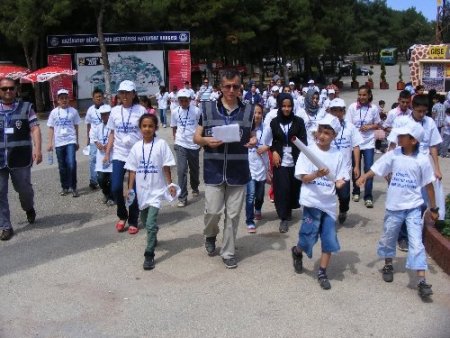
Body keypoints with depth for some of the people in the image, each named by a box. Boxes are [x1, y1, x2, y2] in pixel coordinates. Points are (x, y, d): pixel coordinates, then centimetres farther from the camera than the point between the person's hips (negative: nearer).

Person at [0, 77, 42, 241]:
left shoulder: (26, 107, 4)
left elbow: (35, 128, -3)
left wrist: (37, 148, -18)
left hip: (20, 158, -1)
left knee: (24, 188, 9)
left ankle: (29, 208, 42)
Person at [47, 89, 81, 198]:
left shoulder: (73, 111, 2)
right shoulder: (54, 112, 4)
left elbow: (76, 127, 8)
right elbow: (51, 128, 7)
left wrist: (77, 142, 12)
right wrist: (50, 143, 1)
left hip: (70, 141, -2)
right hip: (59, 143, 2)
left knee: (71, 164, -14)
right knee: (62, 166, 10)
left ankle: (73, 187, -1)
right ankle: (65, 187, 22)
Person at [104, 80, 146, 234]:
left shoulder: (141, 110, -4)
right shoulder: (115, 111, 6)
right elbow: (112, 134, 12)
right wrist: (107, 153, 7)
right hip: (119, 155, 3)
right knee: (116, 188, -5)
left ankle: (133, 222, 19)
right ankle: (122, 216, 20)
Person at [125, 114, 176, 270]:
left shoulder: (161, 144, -8)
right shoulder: (137, 146, 2)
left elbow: (166, 167, -5)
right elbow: (133, 169, 5)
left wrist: (170, 184, -10)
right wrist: (130, 188, 2)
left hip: (156, 190, -4)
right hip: (141, 190, 5)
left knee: (150, 224, -11)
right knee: (145, 220, 20)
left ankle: (149, 255, -3)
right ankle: (153, 238, 47)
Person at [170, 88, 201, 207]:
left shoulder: (196, 111, -8)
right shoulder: (175, 112, -1)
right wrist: (176, 140, 6)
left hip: (194, 145, 0)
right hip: (181, 145, 0)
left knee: (194, 169, 16)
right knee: (181, 171, -7)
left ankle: (195, 188, 43)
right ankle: (182, 198, -2)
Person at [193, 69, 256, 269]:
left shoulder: (248, 110, 4)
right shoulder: (208, 108, -1)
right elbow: (196, 138, 4)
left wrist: (253, 141, -8)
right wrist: (207, 140, -18)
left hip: (238, 172, 1)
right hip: (214, 171, -1)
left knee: (233, 215, 7)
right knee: (213, 211, 0)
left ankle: (228, 252, 23)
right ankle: (210, 235, 34)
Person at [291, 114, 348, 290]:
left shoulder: (337, 155, 4)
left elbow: (341, 178, 4)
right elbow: (304, 178, -8)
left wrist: (340, 182, -19)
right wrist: (317, 174, -27)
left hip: (329, 202, 3)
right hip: (312, 201, -3)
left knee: (330, 240, 4)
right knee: (309, 237, -2)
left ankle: (322, 273, 19)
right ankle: (297, 251, 32)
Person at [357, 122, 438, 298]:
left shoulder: (422, 160, -9)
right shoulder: (393, 154, -6)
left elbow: (428, 185, -1)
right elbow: (377, 168, -7)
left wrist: (433, 207, 5)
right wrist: (364, 177, -27)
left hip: (413, 207, -2)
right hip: (394, 206, 2)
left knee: (416, 242, -7)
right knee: (388, 238, 17)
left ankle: (421, 281, -4)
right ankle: (388, 265, 41)